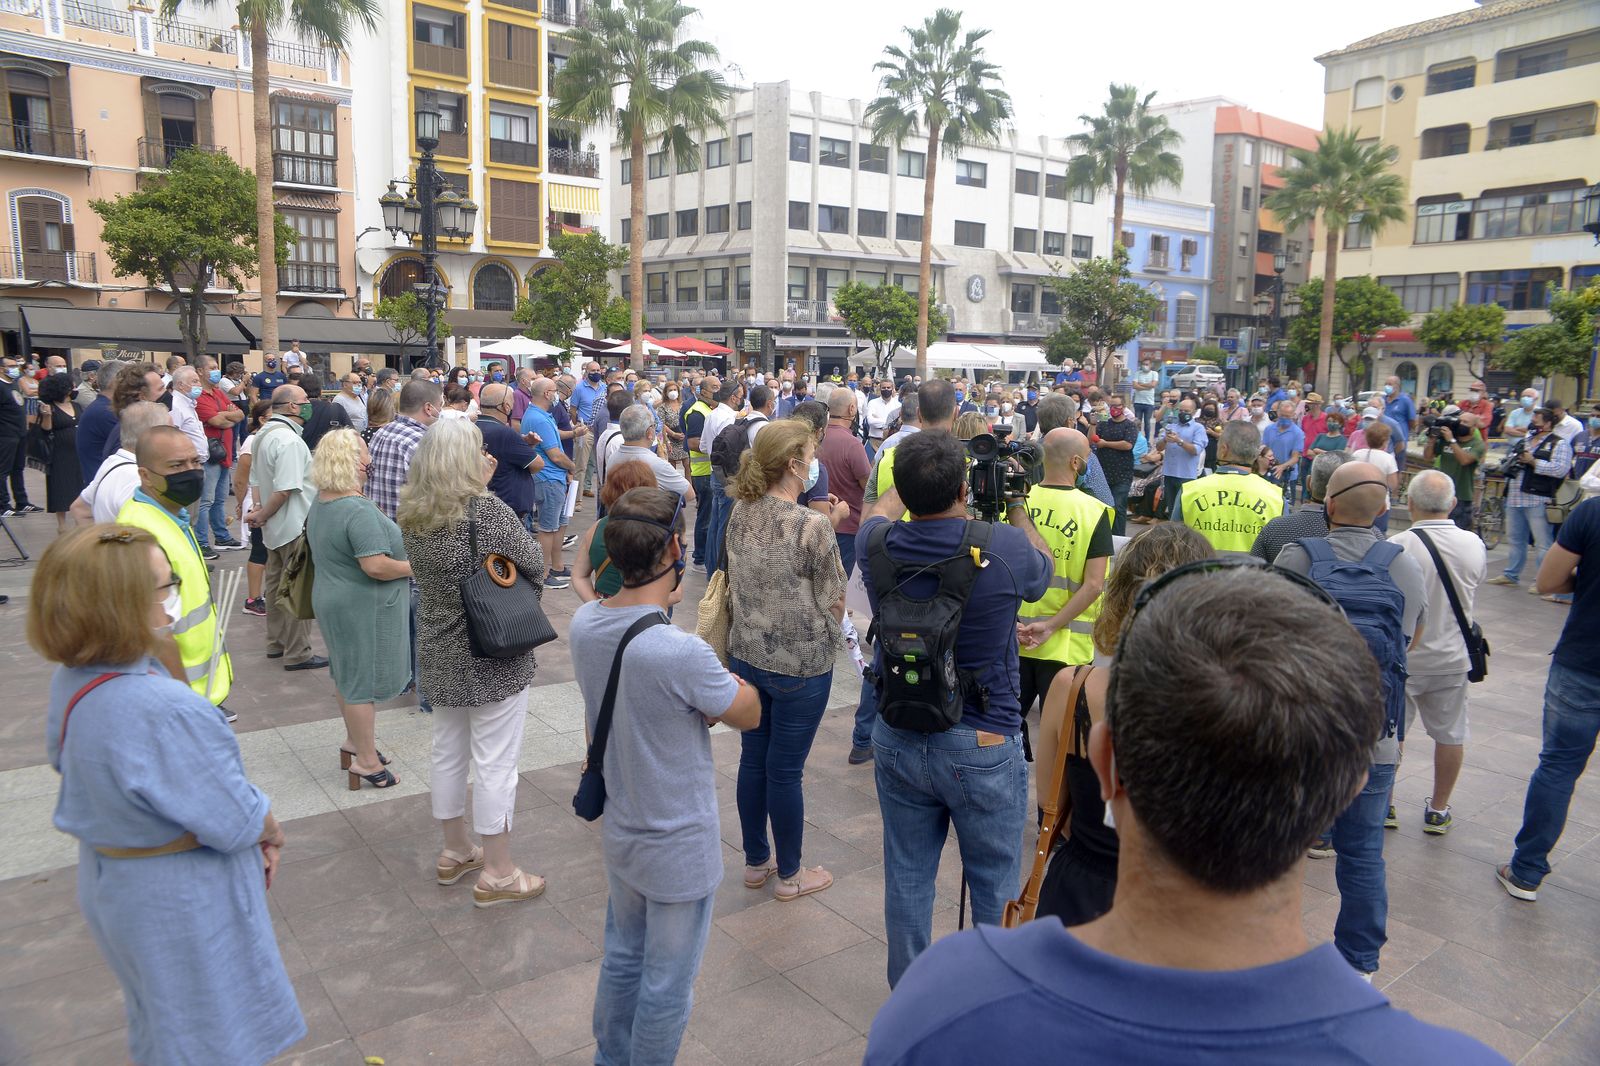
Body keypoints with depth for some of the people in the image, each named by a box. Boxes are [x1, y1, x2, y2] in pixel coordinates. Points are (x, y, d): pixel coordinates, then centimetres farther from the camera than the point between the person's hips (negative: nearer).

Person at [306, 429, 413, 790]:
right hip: (362, 608, -10)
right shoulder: (358, 510, -26)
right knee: (363, 680, 1)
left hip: (331, 596, 10)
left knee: (347, 673, 21)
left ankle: (354, 740, 37)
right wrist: (410, 567, -16)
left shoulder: (319, 503, 6)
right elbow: (376, 566, -31)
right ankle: (366, 761, 12)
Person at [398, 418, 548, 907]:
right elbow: (534, 564, -16)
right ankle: (498, 874, 16)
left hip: (440, 655, 7)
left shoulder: (414, 517, 0)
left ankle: (455, 852, 37)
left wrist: (482, 486, 6)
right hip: (494, 657, -7)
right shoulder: (488, 511, -22)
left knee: (448, 753, 20)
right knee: (495, 763, 4)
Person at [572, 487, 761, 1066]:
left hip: (618, 835, 7)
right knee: (667, 987, 15)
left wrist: (659, 608, 5)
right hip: (680, 850, -7)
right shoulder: (684, 654, -33)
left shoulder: (584, 624, -11)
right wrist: (709, 627, -7)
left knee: (621, 958, 28)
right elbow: (749, 713, -14)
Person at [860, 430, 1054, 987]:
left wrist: (914, 479, 25)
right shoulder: (1007, 548, -20)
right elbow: (1044, 568, 5)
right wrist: (1016, 506, 13)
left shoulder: (879, 544, -10)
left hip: (897, 740, 4)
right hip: (984, 746, -3)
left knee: (907, 876, 18)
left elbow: (879, 509, 16)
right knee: (995, 886, 15)